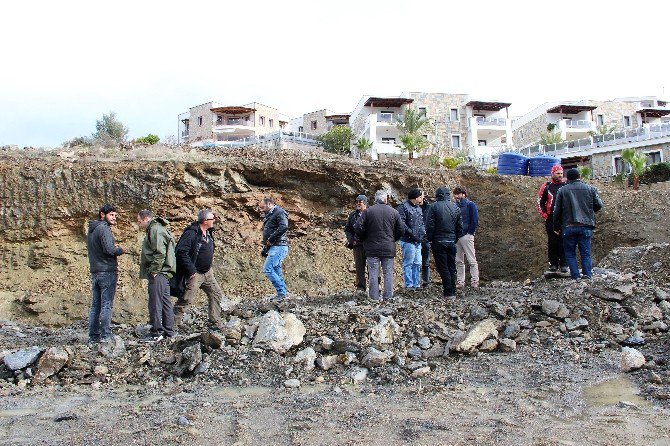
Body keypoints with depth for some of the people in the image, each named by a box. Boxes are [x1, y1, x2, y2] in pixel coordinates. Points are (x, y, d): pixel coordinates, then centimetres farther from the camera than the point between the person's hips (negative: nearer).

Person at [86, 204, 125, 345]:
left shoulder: (90, 230, 17)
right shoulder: (104, 229, -12)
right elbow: (109, 249, -23)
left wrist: (114, 250, 14)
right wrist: (121, 250, -4)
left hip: (94, 272, 9)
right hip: (107, 271, -9)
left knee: (95, 305, 10)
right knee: (107, 305, -5)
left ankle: (93, 336, 12)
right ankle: (106, 336, -4)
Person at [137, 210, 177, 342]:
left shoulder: (155, 229, -11)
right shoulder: (156, 229, 22)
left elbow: (160, 253, -21)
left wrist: (154, 271, -18)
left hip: (158, 273, -11)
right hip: (163, 273, 11)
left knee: (155, 303, -7)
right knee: (165, 302, 13)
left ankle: (156, 333, -4)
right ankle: (169, 332, 19)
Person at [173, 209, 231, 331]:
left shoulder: (208, 232, 8)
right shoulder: (191, 233, -20)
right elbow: (181, 252, -26)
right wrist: (191, 270, -24)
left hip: (207, 272, 9)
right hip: (194, 274, -9)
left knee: (216, 294, 10)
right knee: (185, 300, -5)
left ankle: (215, 324, 19)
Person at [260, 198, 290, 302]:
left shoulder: (279, 212, -7)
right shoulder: (269, 216, 23)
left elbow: (283, 227, -24)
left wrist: (271, 239, -19)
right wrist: (265, 247, 17)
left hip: (279, 246, -10)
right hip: (274, 247, 10)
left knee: (267, 269, -14)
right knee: (276, 271, 9)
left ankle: (281, 293, -11)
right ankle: (281, 294, 14)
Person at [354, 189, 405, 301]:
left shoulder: (368, 211, -5)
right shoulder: (394, 212, 1)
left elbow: (358, 228, -7)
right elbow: (401, 230, 3)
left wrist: (364, 239, 9)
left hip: (372, 247, -1)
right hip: (389, 248, 1)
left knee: (373, 273, 4)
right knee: (388, 273, 9)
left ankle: (374, 297, 5)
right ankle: (388, 297, 10)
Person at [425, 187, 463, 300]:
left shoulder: (434, 206, -7)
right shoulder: (455, 208, 8)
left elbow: (429, 225, -11)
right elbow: (460, 227, 10)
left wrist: (429, 239, 0)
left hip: (438, 241, -5)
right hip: (452, 242, 5)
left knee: (443, 268, -1)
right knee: (452, 267, 12)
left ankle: (448, 292, -1)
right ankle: (453, 291, 16)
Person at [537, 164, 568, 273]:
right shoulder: (546, 186, 8)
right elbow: (540, 202, 12)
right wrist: (544, 215, 1)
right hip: (551, 219, 0)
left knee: (564, 242, -2)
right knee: (552, 242, 2)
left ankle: (564, 264, 4)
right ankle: (553, 264, 9)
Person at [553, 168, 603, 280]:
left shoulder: (562, 190, 3)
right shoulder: (590, 189, 7)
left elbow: (557, 211, 2)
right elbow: (598, 205, 6)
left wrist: (556, 226, 12)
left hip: (568, 226, -1)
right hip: (586, 226, 1)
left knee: (570, 253, 6)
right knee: (586, 253, 6)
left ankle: (575, 276, 0)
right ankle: (587, 275, -1)